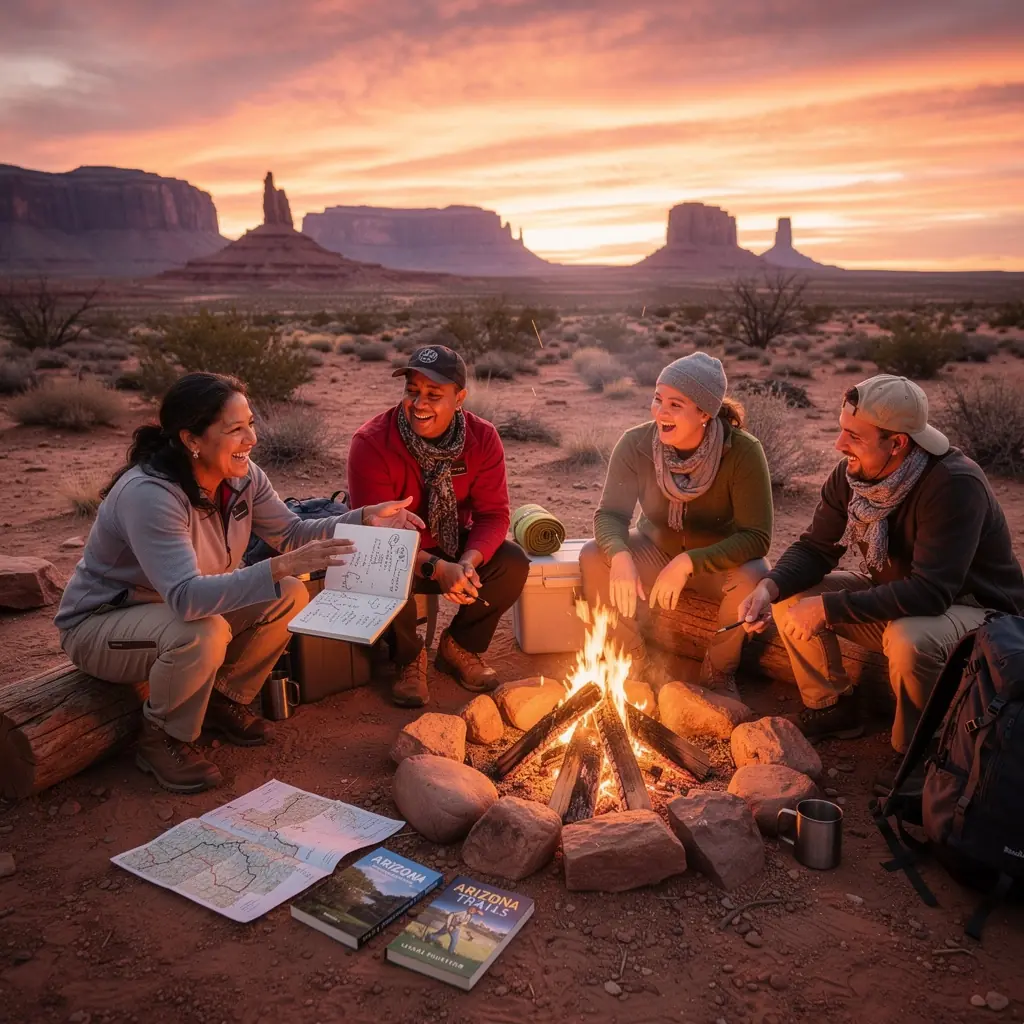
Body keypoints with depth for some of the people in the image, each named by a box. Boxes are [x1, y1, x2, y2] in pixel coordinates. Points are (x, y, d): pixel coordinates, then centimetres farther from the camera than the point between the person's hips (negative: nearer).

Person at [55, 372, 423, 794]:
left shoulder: (242, 476, -11)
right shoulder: (147, 494, -34)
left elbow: (292, 532, -2)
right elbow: (186, 598, -44)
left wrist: (365, 519, -17)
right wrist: (283, 566, -52)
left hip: (175, 607, 7)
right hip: (99, 625, -7)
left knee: (290, 597, -10)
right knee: (203, 633, -37)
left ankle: (222, 701, 9)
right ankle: (162, 740, -7)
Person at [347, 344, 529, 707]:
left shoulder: (482, 438, -13)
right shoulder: (371, 443, -24)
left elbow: (494, 515, -14)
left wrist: (468, 561, -35)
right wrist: (436, 568, -40)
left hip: (454, 548, 3)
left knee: (513, 563, -21)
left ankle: (460, 646, 6)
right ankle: (409, 658, -2)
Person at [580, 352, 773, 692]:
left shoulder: (743, 452, -25)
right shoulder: (636, 444, -18)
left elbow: (757, 537, -26)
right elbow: (610, 514, -16)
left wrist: (688, 563, -38)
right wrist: (620, 555, -39)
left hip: (719, 562, -2)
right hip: (656, 552, 2)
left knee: (752, 578, -35)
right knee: (593, 557, -24)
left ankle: (718, 672, -5)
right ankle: (636, 663, -4)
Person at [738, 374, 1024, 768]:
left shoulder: (955, 485, -31)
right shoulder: (851, 474, -12)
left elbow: (930, 593, -37)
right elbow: (815, 548, -5)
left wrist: (827, 607, -37)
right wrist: (769, 587, -25)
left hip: (976, 609, -6)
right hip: (894, 598, 7)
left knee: (908, 640, -38)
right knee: (791, 595, -10)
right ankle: (833, 707, 9)